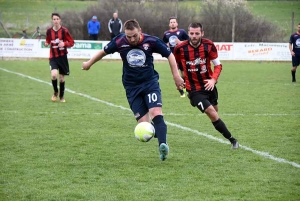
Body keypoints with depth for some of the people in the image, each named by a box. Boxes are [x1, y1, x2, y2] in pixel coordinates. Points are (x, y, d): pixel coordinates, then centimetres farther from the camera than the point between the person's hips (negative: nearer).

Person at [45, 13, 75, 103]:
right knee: (54, 75, -21)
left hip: (62, 56, 0)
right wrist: (46, 43, -8)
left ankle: (62, 96, 27)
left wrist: (64, 44, -22)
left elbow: (71, 42, -3)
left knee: (62, 77, 6)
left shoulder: (64, 30, -8)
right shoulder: (49, 31, -1)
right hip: (53, 57, 1)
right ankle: (55, 92, 6)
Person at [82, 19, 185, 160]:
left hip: (150, 82, -1)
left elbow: (169, 55, 1)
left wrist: (176, 76, -1)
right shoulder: (119, 42, -10)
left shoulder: (151, 41, -13)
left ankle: (163, 145, -34)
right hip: (132, 87, 1)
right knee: (143, 124, -9)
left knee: (156, 113, -25)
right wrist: (89, 63, 24)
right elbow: (104, 52, 9)